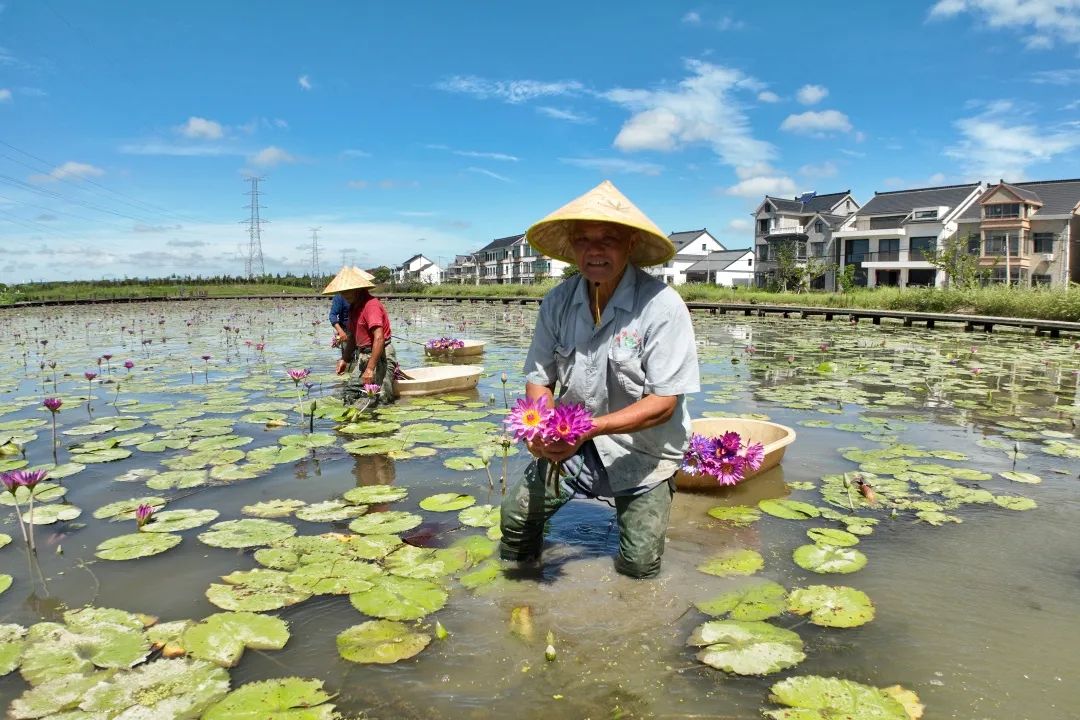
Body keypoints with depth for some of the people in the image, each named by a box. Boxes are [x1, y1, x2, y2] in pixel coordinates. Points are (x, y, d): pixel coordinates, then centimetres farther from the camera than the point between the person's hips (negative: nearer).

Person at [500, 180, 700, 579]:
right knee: (517, 511, -3)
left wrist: (591, 427, -31)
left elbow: (663, 403, -21)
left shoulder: (662, 305, -21)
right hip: (573, 445, 4)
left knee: (639, 565, -2)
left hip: (641, 453, -3)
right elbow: (539, 378, -1)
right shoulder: (558, 302, -6)